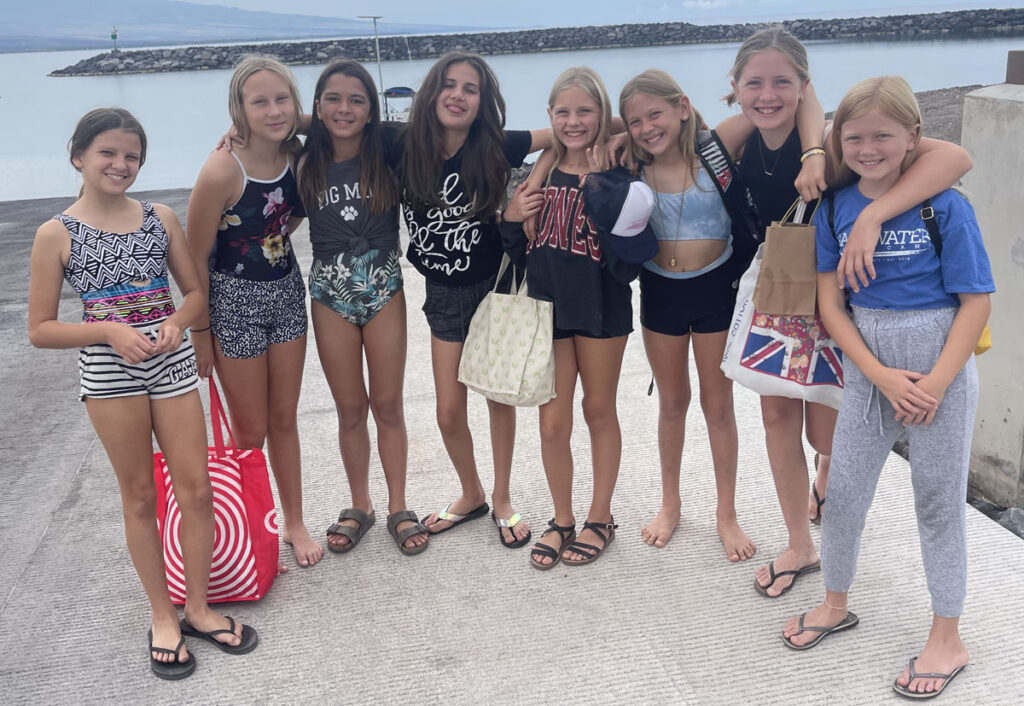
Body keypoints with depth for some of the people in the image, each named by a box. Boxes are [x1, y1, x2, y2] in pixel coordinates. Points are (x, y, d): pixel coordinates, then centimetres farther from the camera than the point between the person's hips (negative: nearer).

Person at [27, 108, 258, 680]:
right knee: (140, 495, 8)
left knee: (197, 487, 4)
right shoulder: (57, 234, -4)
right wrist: (110, 331, -18)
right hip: (109, 372, -3)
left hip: (172, 363, 3)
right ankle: (163, 615, 23)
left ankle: (198, 607, 22)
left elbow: (197, 292, 11)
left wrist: (176, 322, -10)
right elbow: (40, 330, -4)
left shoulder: (161, 219, 5)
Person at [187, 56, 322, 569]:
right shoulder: (222, 171, -24)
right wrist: (201, 333, -10)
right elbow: (197, 259, -15)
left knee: (285, 420, 17)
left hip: (286, 294, 5)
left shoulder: (298, 156, -7)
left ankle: (294, 524, 33)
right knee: (250, 432, 9)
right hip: (234, 301, -5)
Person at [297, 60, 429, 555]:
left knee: (388, 405, 7)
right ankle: (359, 508, 27)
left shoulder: (388, 153, -7)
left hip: (383, 288, -1)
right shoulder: (307, 163, -4)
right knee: (350, 408, 10)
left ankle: (398, 508, 22)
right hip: (330, 292, 1)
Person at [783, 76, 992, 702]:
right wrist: (883, 377, -12)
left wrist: (935, 384, -16)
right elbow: (831, 303, -3)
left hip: (940, 368, -3)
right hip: (867, 370, 4)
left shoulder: (944, 207, -12)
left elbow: (977, 304, -11)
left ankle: (948, 637, 26)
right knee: (843, 491, 12)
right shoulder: (836, 209, -2)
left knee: (939, 502, 8)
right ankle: (836, 605, 35)